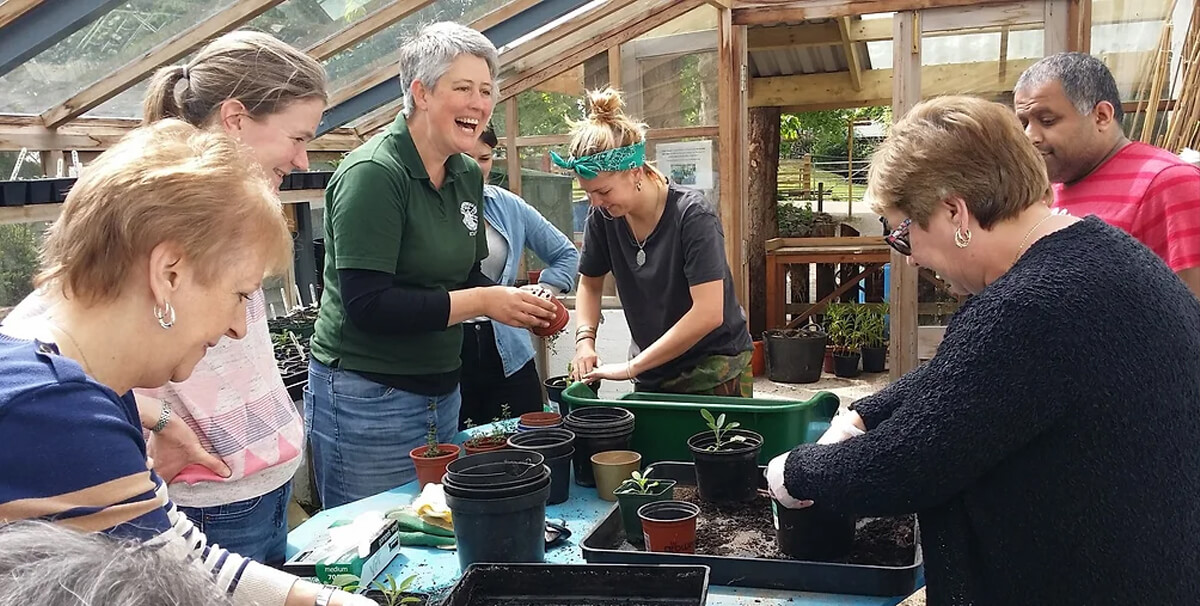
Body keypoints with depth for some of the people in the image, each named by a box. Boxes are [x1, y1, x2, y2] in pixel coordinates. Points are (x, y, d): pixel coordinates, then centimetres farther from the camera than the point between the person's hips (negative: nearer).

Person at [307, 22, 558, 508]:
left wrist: (522, 304, -6)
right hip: (367, 399, -8)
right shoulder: (373, 174, -18)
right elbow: (366, 303, -24)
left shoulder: (468, 176, 5)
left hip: (442, 391, 8)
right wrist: (484, 302, -22)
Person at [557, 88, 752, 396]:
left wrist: (632, 366, -25)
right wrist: (585, 340, -9)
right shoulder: (603, 217, -6)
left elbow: (708, 313, -28)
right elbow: (590, 284, 10)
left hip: (714, 374, -5)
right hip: (652, 375, 5)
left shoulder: (691, 215, -22)